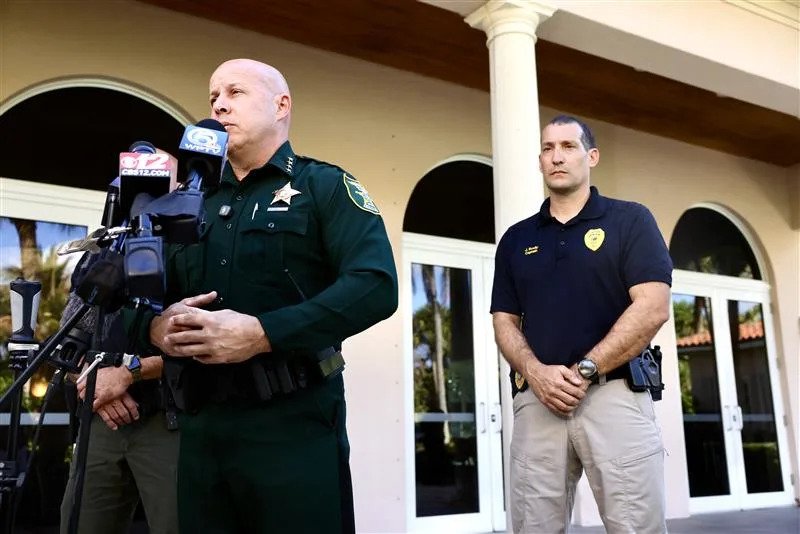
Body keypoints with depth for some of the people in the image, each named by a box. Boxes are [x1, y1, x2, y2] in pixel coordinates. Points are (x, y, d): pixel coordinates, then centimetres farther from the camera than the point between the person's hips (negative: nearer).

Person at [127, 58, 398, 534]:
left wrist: (261, 333, -22)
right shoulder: (197, 203, 17)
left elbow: (376, 286, -16)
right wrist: (155, 326, -5)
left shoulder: (325, 185, 0)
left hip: (293, 424, -5)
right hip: (201, 426, 6)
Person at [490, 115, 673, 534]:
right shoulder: (516, 239, 16)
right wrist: (535, 372, -9)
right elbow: (504, 321, 12)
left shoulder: (630, 220, 6)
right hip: (536, 401, 3)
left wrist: (584, 371, -13)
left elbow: (652, 309, -6)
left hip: (615, 394, -3)